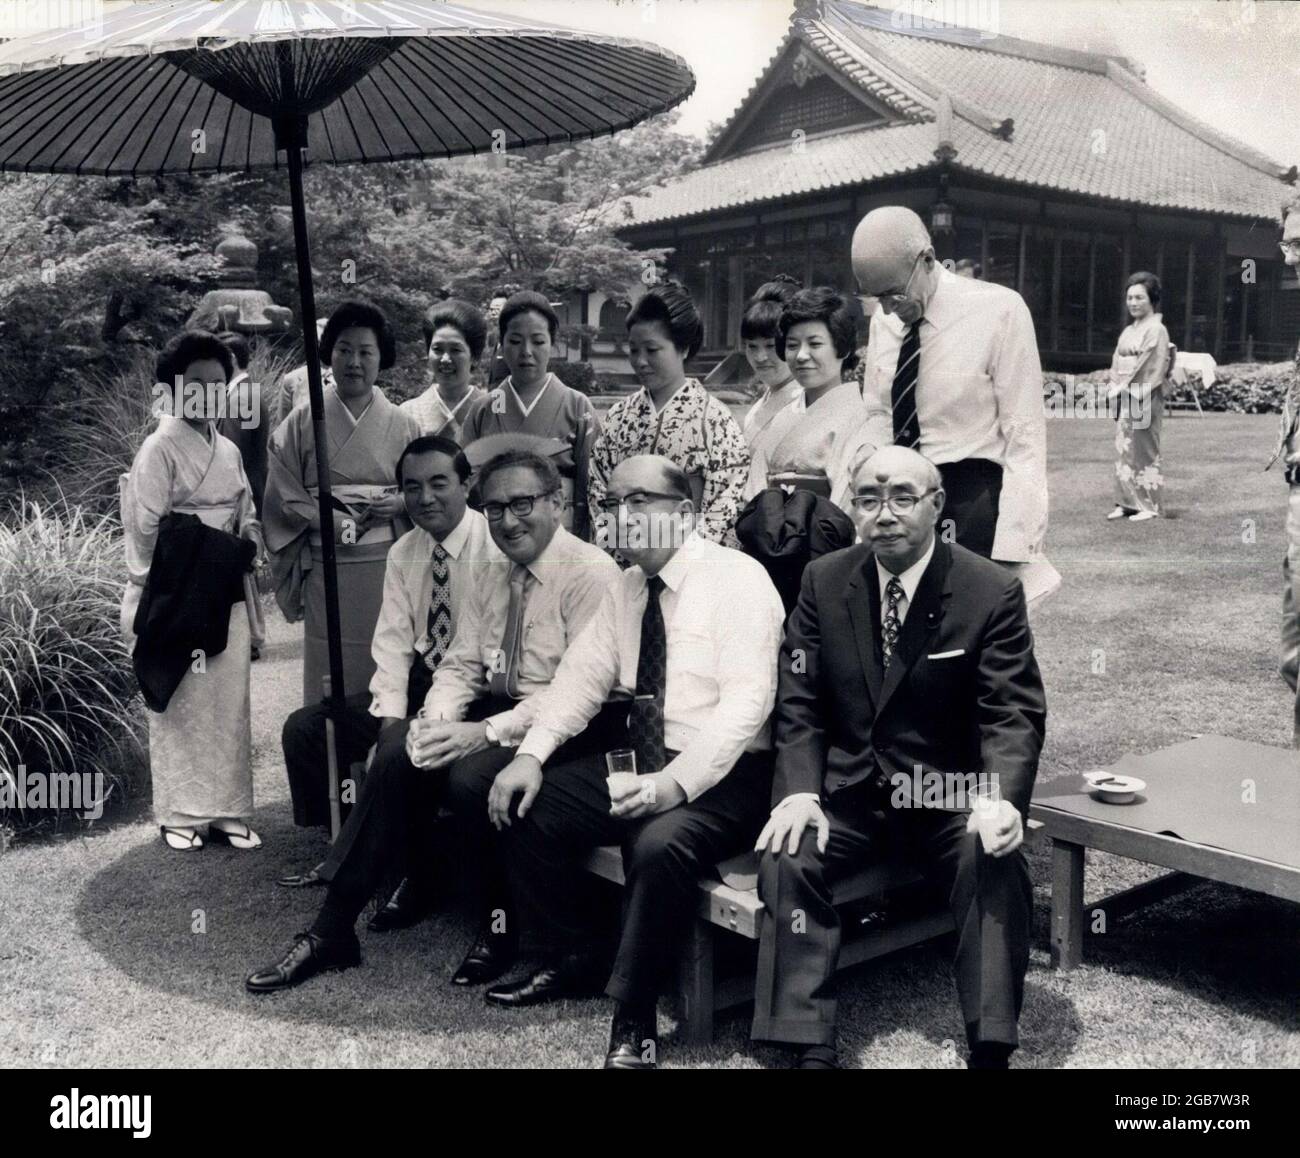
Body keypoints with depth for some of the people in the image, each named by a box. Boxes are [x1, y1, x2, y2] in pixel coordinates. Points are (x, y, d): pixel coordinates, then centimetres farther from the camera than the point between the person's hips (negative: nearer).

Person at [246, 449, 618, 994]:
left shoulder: (589, 572, -12)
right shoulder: (494, 576, 15)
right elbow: (460, 663, 11)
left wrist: (484, 733, -27)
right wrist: (436, 721, -12)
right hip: (494, 709, 7)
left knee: (472, 774, -32)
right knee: (397, 754, -16)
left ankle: (506, 925, -7)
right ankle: (332, 931, -8)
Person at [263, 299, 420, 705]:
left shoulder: (402, 425, 8)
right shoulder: (302, 422, 4)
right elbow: (282, 494, 2)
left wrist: (401, 503, -9)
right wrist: (331, 520, -13)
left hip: (387, 566, 1)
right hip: (327, 569, -1)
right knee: (328, 673, 2)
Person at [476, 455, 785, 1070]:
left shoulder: (738, 578, -13)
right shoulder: (626, 587, 10)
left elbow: (745, 700, -22)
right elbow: (582, 676, 6)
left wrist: (677, 782, -33)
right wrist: (531, 755, -10)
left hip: (722, 773, -7)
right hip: (639, 758, 8)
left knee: (659, 843, -34)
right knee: (526, 806, -4)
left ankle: (632, 1022, -14)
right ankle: (570, 961, 15)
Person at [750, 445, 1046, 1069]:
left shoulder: (993, 592, -8)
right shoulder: (823, 581, 0)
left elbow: (1013, 714, -11)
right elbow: (798, 702, 0)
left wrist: (1005, 798, -30)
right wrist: (799, 791, -17)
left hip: (948, 792, -1)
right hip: (846, 787, 2)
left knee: (997, 865, -28)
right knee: (786, 859, -23)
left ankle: (990, 1048, -15)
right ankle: (810, 1047, -16)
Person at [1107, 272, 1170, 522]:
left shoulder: (1157, 330, -7)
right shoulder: (1128, 331, 16)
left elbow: (1155, 369, -13)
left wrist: (1132, 391, -15)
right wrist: (1116, 389, 1)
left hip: (1145, 399, -7)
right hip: (1124, 399, 7)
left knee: (1143, 450, -4)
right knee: (1124, 450, 7)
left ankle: (1148, 505, 2)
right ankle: (1126, 503, 12)